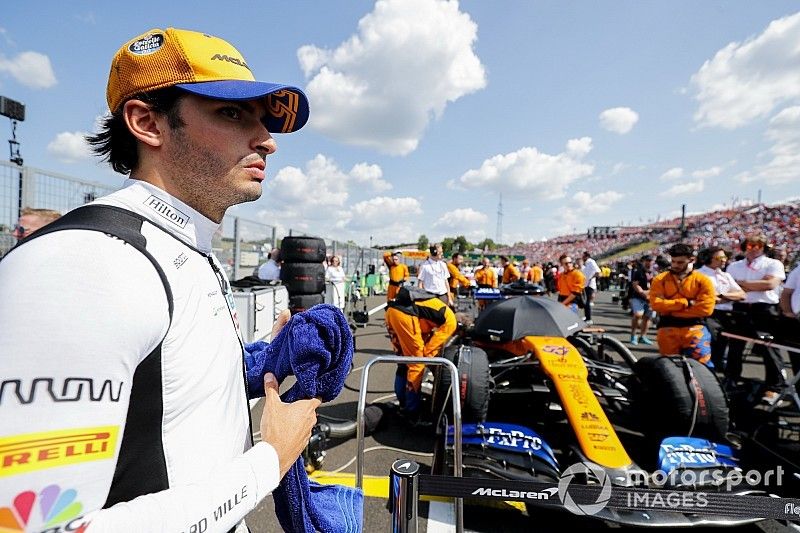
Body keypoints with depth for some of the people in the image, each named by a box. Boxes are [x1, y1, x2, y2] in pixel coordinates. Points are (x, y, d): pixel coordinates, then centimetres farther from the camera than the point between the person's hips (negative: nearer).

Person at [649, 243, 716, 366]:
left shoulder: (702, 280, 2)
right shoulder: (660, 279, 4)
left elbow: (706, 308, -9)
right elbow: (656, 304, -8)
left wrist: (670, 309, -9)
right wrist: (686, 303, -12)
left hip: (694, 326, -1)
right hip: (668, 327, 1)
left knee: (701, 362, -10)